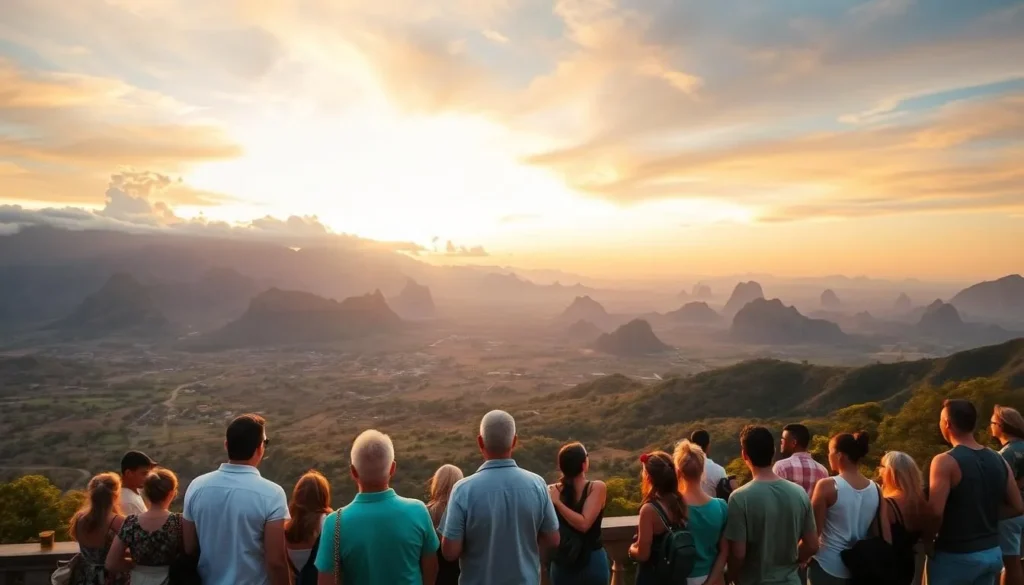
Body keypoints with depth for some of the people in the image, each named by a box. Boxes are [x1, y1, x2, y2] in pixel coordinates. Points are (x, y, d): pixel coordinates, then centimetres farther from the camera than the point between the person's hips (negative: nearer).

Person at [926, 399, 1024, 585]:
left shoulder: (946, 461, -18)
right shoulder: (998, 460, 3)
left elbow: (936, 512, -25)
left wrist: (926, 540, -9)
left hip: (955, 556, -7)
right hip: (992, 552, 7)